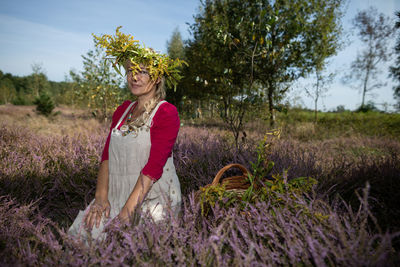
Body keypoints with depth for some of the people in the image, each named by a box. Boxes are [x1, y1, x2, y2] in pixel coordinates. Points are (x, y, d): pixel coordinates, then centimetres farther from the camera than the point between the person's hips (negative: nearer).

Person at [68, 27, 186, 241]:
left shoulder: (166, 113, -9)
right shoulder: (122, 110, 12)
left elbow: (154, 166, -17)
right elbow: (107, 155, 6)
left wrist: (127, 210, -20)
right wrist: (101, 197, -6)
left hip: (152, 197, -5)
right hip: (117, 195, 6)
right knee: (83, 230, -12)